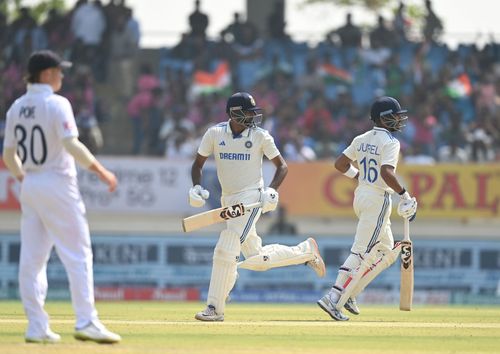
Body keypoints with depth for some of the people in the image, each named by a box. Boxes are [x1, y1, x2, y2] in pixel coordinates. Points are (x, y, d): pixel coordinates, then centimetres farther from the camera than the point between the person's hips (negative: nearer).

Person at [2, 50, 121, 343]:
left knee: (32, 258, 7)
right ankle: (86, 322, -11)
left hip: (29, 186, 7)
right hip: (57, 185, -7)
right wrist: (102, 172, -16)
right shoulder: (57, 104, -12)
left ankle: (37, 327, 6)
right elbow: (72, 145, -22)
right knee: (77, 253, -5)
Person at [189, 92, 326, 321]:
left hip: (251, 199, -5)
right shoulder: (215, 134, 1)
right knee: (257, 260, 10)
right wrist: (196, 187, -9)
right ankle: (306, 251, 32)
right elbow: (198, 164, 9)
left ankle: (215, 308, -11)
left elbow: (282, 166, 1)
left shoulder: (260, 136, -5)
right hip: (228, 201, 5)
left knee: (225, 251, -17)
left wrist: (272, 190, -16)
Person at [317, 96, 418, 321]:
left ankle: (348, 294, 11)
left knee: (387, 251, 18)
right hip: (378, 199, -9)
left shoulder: (362, 140, 11)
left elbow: (340, 164, 12)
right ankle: (333, 300, -14)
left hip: (360, 195, 9)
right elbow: (387, 172, -27)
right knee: (362, 252, -8)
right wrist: (404, 194, -21)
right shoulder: (390, 142, -13)